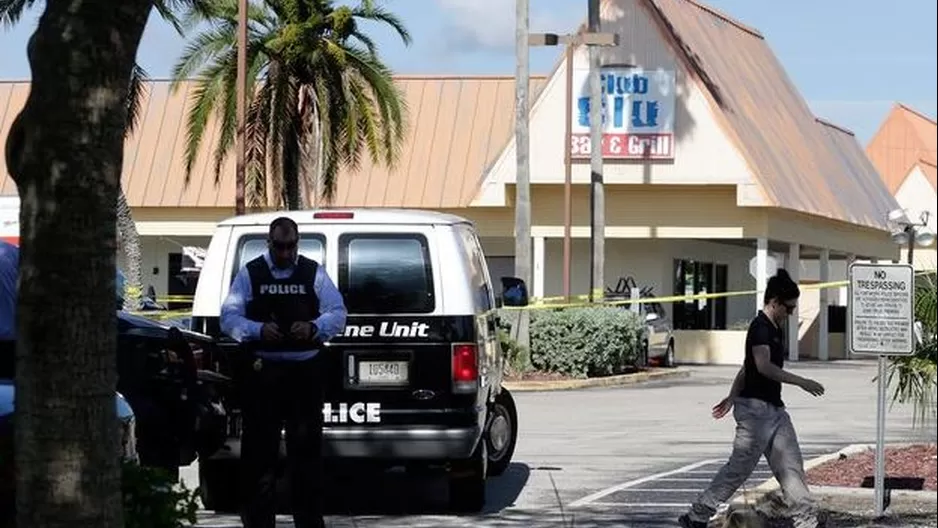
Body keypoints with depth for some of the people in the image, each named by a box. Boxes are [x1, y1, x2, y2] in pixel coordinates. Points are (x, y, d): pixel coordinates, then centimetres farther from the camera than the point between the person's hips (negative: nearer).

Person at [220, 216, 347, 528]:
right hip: (262, 372, 0)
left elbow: (338, 313, 5)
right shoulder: (250, 274, 6)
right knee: (259, 444, 1)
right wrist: (258, 330, -17)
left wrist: (313, 328, -15)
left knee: (306, 444, 1)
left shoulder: (314, 273, 8)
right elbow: (229, 317, 2)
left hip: (305, 372, 1)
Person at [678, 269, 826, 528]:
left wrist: (732, 397, 30)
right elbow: (764, 366, -27)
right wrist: (801, 382, -26)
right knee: (739, 467, -6)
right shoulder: (760, 327, -14)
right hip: (756, 407, -10)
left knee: (791, 466, 6)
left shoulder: (776, 330, 16)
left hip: (774, 408, 10)